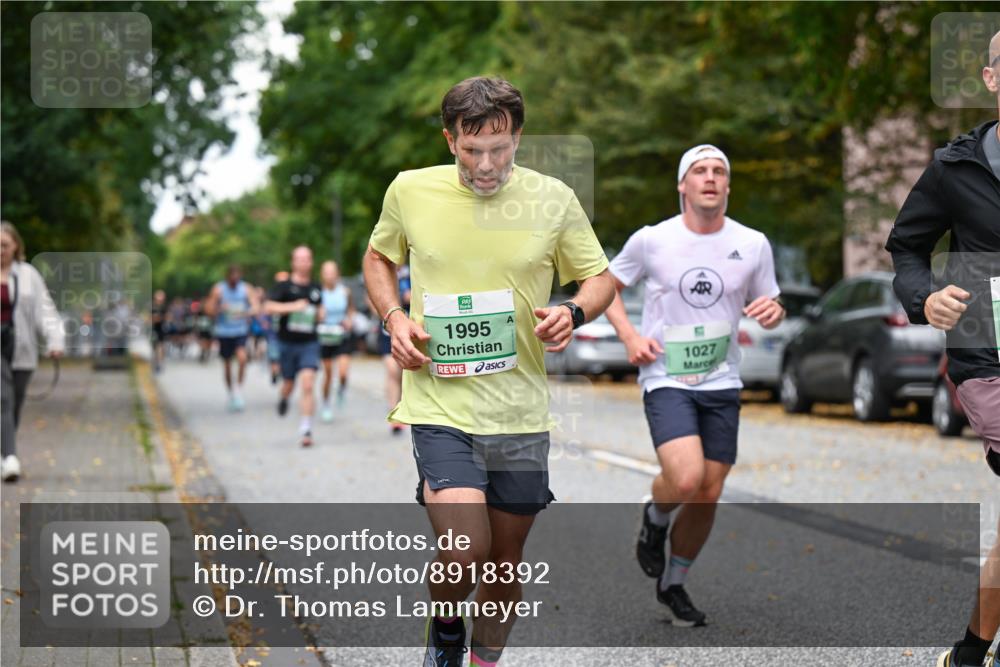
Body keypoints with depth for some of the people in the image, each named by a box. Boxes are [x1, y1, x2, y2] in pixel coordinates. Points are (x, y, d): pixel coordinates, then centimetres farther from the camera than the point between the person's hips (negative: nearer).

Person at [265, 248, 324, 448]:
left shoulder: (316, 289, 8)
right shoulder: (284, 286, -4)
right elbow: (269, 307, -15)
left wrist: (319, 315, 3)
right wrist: (292, 306, -24)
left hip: (309, 343, 1)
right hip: (287, 343, -1)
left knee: (307, 384, -14)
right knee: (289, 383, 14)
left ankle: (305, 429, -14)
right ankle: (283, 398, 52)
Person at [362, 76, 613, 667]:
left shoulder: (553, 199, -2)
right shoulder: (410, 191, -1)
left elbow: (600, 278, 8)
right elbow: (379, 258, 17)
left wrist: (574, 313, -14)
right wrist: (394, 317, -1)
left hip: (521, 412, 2)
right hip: (439, 403, -2)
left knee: (505, 565, 12)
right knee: (464, 552, -18)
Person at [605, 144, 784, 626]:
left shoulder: (753, 244, 1)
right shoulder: (651, 240, -5)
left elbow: (768, 305, 14)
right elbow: (606, 284, 10)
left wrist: (774, 311, -11)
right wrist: (629, 336, -5)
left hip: (721, 383, 3)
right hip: (665, 378, -3)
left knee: (709, 495, 4)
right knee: (686, 479, -23)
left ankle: (673, 584, 26)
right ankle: (655, 518, 12)